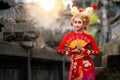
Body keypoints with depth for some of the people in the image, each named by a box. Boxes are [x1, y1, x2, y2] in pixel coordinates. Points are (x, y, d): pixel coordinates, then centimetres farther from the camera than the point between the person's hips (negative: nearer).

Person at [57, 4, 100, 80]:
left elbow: (97, 52, -6)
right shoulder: (69, 36, 1)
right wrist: (73, 51, -10)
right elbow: (59, 50, 1)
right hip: (75, 66, 1)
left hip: (87, 66, -1)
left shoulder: (88, 37, -2)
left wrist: (83, 50, -15)